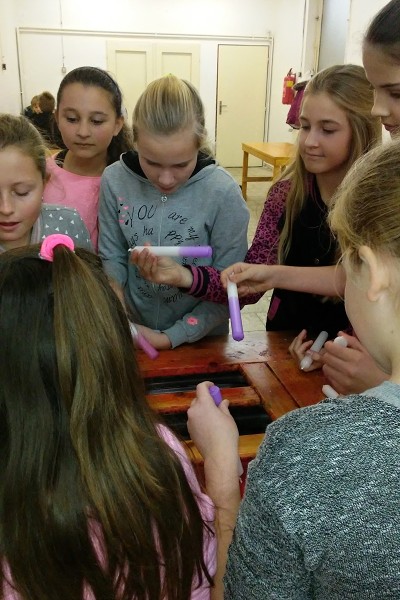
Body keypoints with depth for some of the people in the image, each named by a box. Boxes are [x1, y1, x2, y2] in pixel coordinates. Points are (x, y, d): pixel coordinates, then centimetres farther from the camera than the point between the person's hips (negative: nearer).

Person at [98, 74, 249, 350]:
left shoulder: (224, 193, -20)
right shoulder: (114, 181, -14)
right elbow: (112, 259, -2)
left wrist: (171, 337, -16)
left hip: (201, 341, -2)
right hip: (132, 334, 2)